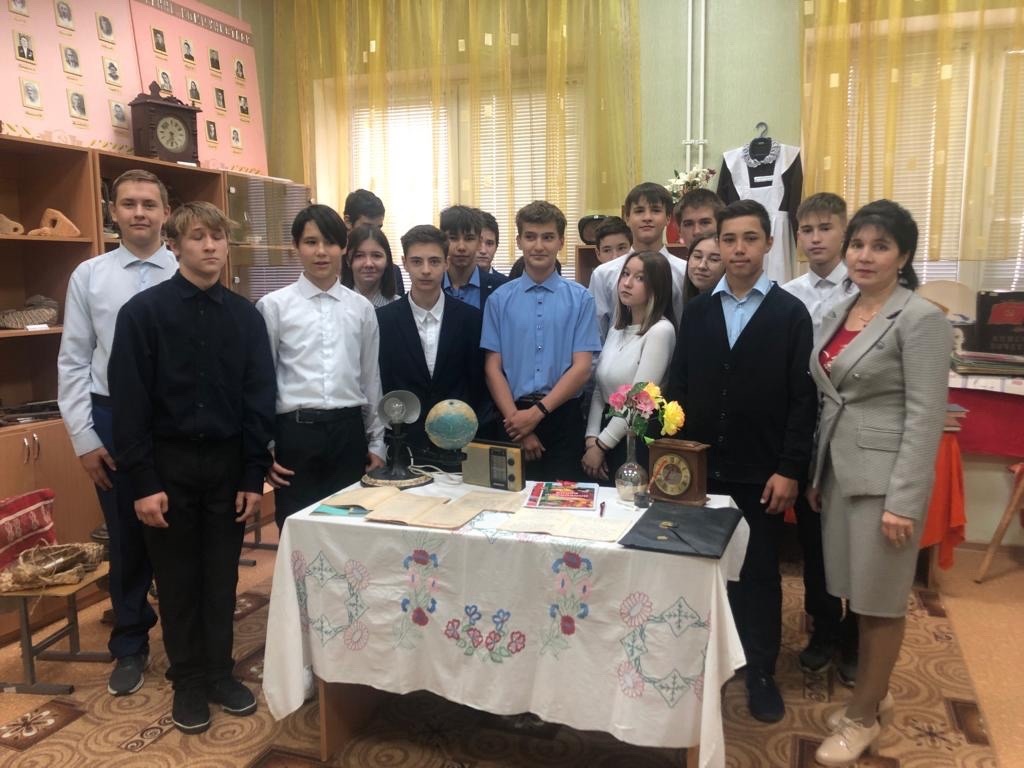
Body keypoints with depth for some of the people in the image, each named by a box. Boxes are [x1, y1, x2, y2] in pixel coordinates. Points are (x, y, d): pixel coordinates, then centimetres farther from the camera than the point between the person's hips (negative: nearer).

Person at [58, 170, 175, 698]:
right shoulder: (89, 276, 1)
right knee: (127, 539, 13)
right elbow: (73, 362, 2)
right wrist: (84, 438, -1)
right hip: (115, 420, 1)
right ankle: (130, 647, 32)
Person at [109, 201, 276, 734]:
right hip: (169, 464, -2)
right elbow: (128, 402, -8)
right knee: (177, 580, 10)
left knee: (221, 577, 12)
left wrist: (254, 476, -1)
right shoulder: (143, 312, -6)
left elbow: (259, 399, 2)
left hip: (227, 462, 2)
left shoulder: (245, 315, 1)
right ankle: (187, 681, 27)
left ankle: (220, 672, 29)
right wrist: (143, 481, -11)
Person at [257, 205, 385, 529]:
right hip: (295, 433, -2)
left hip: (349, 432, 2)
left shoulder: (362, 308, 6)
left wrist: (376, 444, 12)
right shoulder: (273, 306, -2)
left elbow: (370, 379, 11)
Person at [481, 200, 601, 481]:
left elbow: (581, 368, -4)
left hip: (562, 417, -1)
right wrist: (517, 419, -8)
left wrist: (538, 412, -11)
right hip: (513, 417, 1)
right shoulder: (500, 299, 2)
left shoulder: (580, 298, -1)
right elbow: (492, 368, 0)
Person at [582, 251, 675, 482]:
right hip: (607, 432, 7)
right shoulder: (616, 329, 11)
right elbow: (599, 390, 9)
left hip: (638, 439, -7)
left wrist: (601, 445, -12)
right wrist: (592, 439, -4)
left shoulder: (660, 331, -13)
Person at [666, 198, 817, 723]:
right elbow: (678, 388, 6)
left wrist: (789, 469, -10)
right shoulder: (696, 311, 7)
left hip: (761, 472, -2)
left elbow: (802, 398, -5)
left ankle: (761, 673, 24)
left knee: (759, 573, 9)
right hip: (700, 468, 2)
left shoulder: (791, 313, -2)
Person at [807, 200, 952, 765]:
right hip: (840, 470, 7)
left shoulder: (921, 319, -12)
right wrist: (816, 473, 14)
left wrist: (903, 500, -19)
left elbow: (926, 417, -16)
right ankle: (873, 692, 35)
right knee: (857, 592, 16)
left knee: (881, 597, 7)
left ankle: (865, 714, 23)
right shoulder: (838, 313, 9)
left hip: (884, 476, -7)